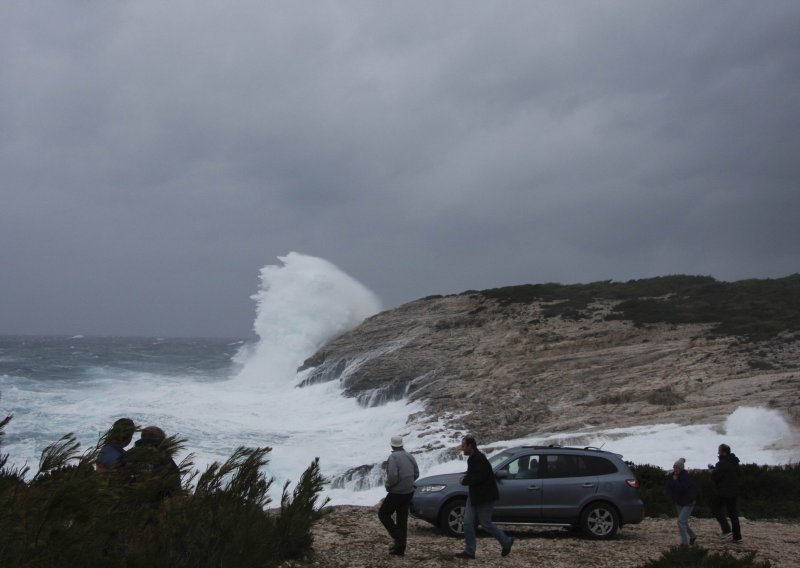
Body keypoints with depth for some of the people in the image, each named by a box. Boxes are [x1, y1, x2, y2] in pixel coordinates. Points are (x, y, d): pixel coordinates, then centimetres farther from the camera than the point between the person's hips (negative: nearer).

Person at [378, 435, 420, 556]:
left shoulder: (393, 457, -17)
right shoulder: (409, 456, 6)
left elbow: (392, 476, -26)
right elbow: (416, 473, 11)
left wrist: (387, 485, -8)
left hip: (397, 493, -7)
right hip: (409, 492, 7)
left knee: (383, 514, 10)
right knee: (402, 519, 13)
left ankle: (398, 537, -2)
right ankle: (399, 548, 15)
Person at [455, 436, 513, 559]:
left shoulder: (479, 459, -21)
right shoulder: (472, 458, 10)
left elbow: (479, 477, -27)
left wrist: (465, 481, -15)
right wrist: (466, 478, 3)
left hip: (485, 496, -10)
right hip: (474, 496, 10)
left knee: (485, 523, 0)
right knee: (468, 523, 4)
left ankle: (506, 542, 18)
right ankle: (469, 551, 9)